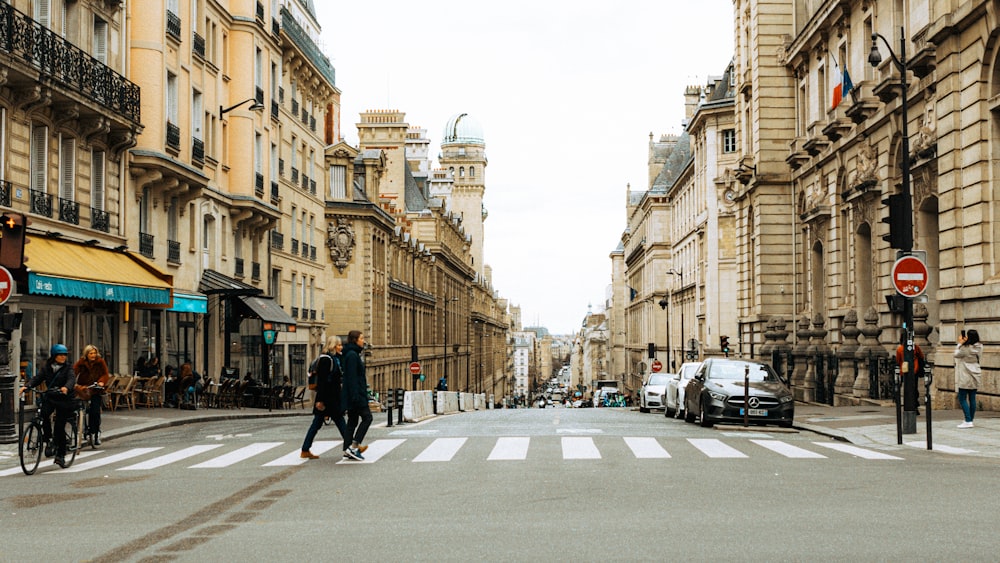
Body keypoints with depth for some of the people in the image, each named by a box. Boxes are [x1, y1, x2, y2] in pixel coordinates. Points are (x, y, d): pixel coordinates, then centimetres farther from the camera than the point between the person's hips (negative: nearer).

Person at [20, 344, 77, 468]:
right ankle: (49, 440, -11)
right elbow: (37, 378, -2)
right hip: (49, 397, 2)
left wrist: (66, 387, -41)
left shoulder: (68, 368, -2)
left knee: (60, 426, -3)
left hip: (64, 398, -2)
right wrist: (27, 386, -21)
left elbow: (71, 379, -19)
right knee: (44, 413, -29)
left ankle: (61, 455, 10)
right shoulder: (46, 367, 8)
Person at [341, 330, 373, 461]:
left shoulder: (354, 354, 17)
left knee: (352, 421, 10)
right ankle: (354, 447, -10)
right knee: (367, 417, -9)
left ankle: (347, 451, 11)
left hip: (354, 394, 10)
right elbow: (352, 377, -20)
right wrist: (355, 395, -24)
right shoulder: (352, 355, -14)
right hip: (355, 392, -10)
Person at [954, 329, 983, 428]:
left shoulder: (966, 348, -18)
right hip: (976, 376, 7)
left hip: (966, 377, -7)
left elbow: (956, 354, -2)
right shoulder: (979, 347, 3)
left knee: (962, 399, -3)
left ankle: (968, 421, -10)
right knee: (972, 398, 10)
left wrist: (960, 344, 4)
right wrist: (963, 344, 7)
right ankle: (971, 421, 15)